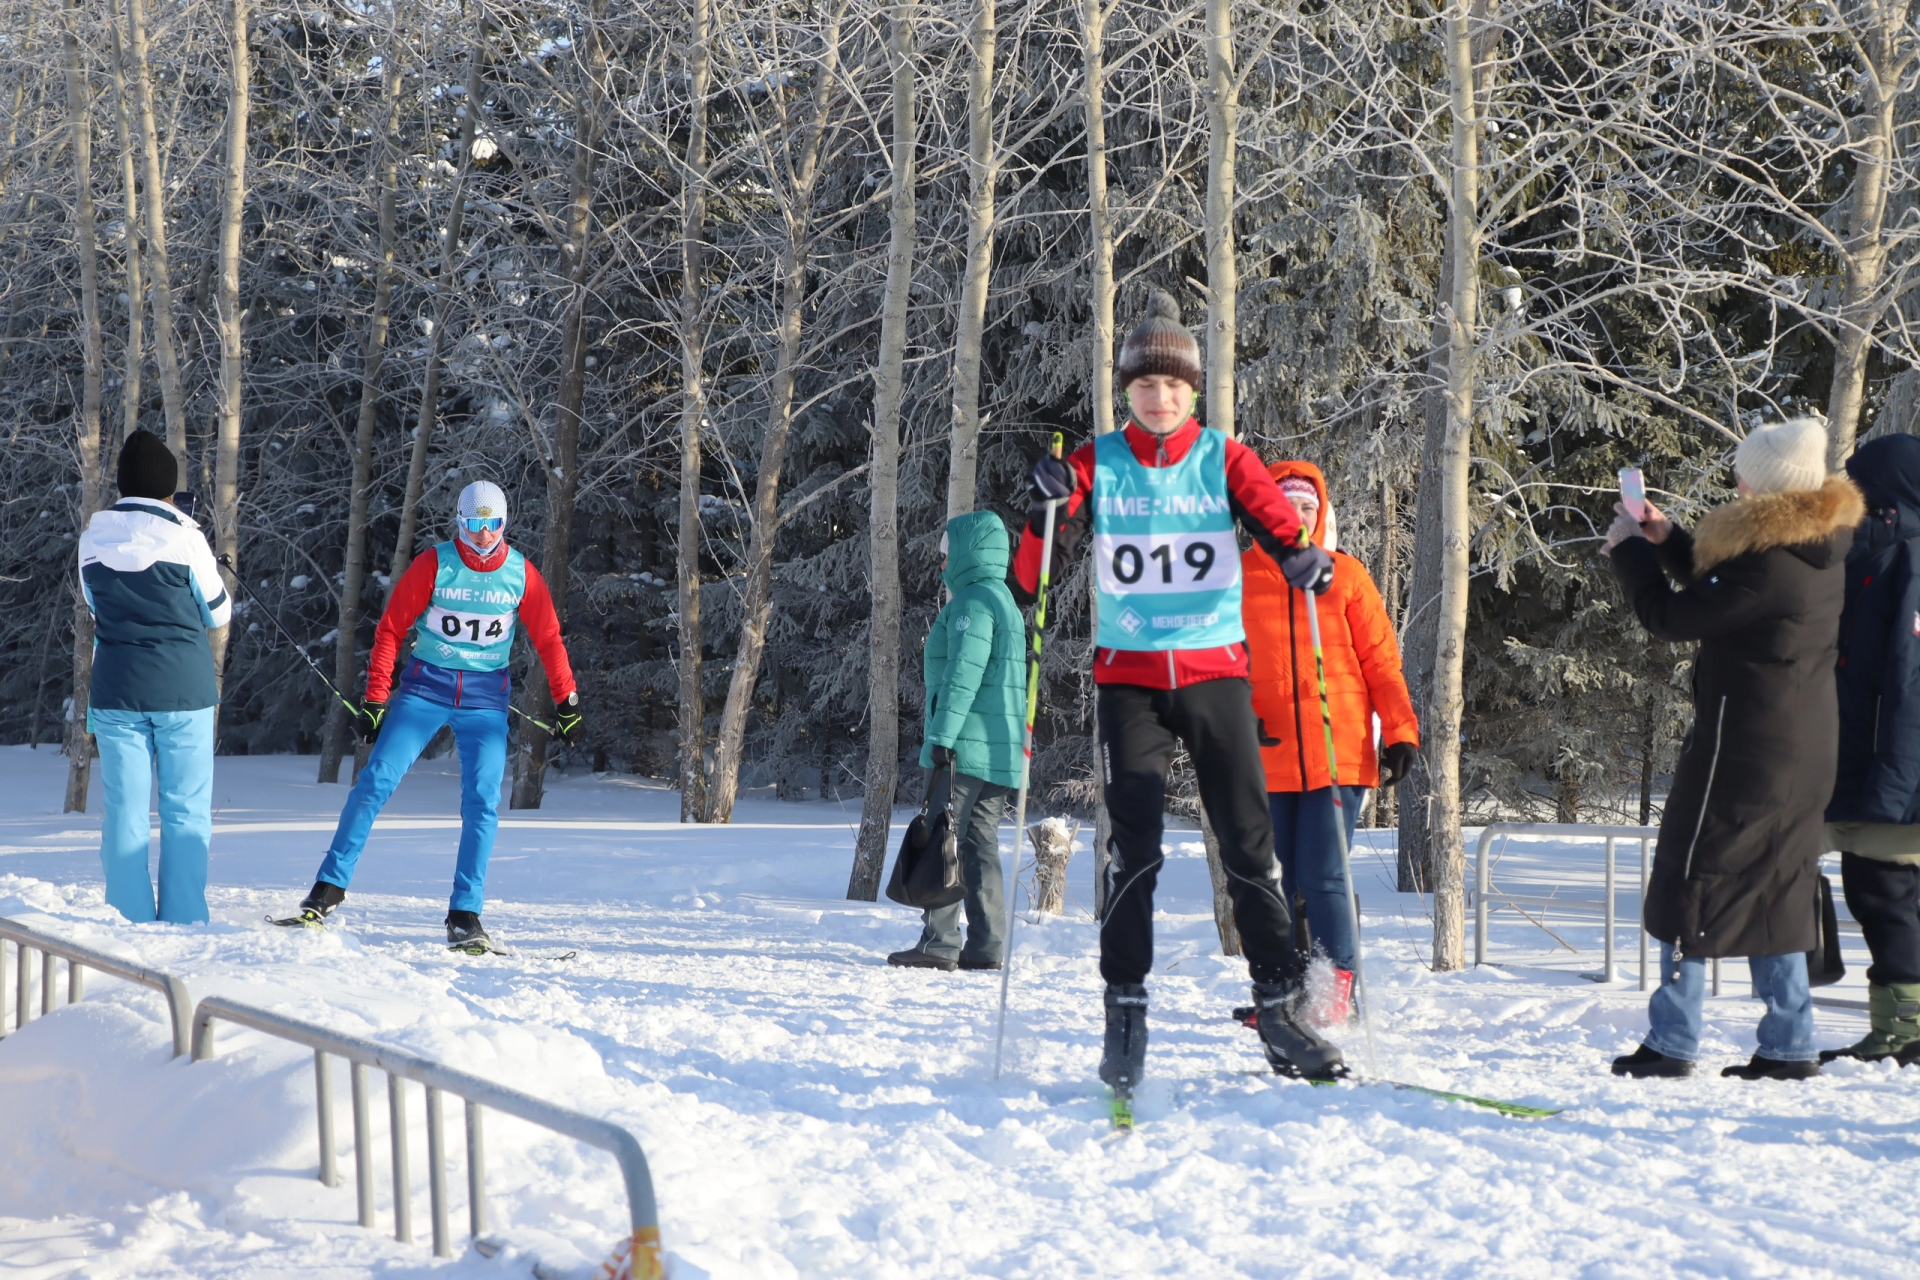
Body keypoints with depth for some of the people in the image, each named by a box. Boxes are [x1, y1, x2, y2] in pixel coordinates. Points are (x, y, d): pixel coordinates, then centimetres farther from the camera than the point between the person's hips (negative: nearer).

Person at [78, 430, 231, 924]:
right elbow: (218, 612, 2)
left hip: (116, 687, 3)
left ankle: (131, 924, 4)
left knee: (125, 810, 5)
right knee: (186, 811, 2)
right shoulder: (183, 534, -9)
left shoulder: (93, 537, 2)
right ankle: (182, 923, 0)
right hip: (182, 687, -3)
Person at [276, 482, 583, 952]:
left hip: (486, 699, 1)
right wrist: (375, 698, -6)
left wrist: (567, 702, 8)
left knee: (482, 802, -8)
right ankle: (330, 888, -2)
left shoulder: (521, 574, -1)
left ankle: (464, 917, -2)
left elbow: (548, 640, 9)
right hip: (425, 688, -1)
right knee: (375, 781, -10)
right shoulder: (433, 565, -7)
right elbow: (390, 629, -3)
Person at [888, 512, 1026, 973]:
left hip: (964, 746, -9)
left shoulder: (972, 602, -10)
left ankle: (938, 942, -8)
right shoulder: (1006, 602, 20)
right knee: (981, 844, 9)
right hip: (1000, 751, 9)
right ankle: (986, 946, 6)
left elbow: (963, 673, -19)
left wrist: (942, 736, -20)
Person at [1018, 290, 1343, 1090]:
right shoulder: (1096, 464, 3)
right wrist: (1048, 513, -21)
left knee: (1249, 841, -1)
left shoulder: (1224, 460, 5)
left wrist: (1300, 556, -32)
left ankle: (1280, 1008, 4)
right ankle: (1125, 1011, 2)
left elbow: (1275, 520, -10)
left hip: (1215, 670, 1)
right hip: (1129, 677, 0)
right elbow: (1033, 578, -1)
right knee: (1133, 848, -5)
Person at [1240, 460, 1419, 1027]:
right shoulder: (1240, 575, 7)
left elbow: (1381, 658, 8)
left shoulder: (1346, 575, 7)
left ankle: (1337, 987, 4)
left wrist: (1401, 731, 0)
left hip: (1339, 753, -1)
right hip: (1267, 757, 1)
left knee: (1323, 876, -6)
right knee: (1274, 879, 6)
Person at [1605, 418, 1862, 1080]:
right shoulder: (1818, 552, 8)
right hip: (1805, 746, 9)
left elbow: (1669, 617, -17)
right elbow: (1718, 594, 21)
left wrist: (1631, 549, -3)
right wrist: (1667, 541, 14)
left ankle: (1671, 1043, 4)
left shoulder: (1769, 565, -23)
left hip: (1743, 746, -9)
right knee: (1774, 887, 14)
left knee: (1693, 877, 1)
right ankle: (1788, 1045, 15)